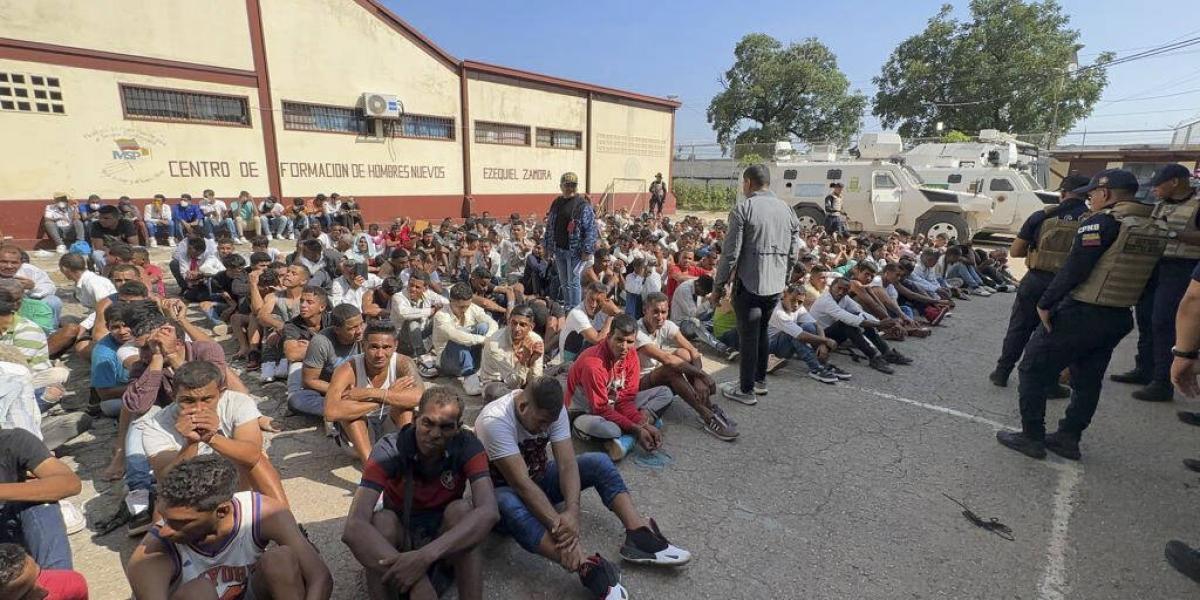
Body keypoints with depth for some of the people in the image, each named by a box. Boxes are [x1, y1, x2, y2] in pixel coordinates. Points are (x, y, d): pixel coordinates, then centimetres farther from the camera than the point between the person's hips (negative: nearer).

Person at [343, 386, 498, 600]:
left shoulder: (468, 446, -22)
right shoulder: (389, 450, -25)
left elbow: (489, 512, -36)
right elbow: (353, 528, -37)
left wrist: (426, 556, -48)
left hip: (447, 541, 0)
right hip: (399, 538, 0)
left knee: (461, 509, -31)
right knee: (382, 520, -31)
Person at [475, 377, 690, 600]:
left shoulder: (552, 410, -17)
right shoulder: (495, 421, -33)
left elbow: (567, 464, -24)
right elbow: (521, 483, -38)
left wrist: (572, 512, -40)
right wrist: (559, 525, -43)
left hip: (540, 478, 5)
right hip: (504, 489, -5)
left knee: (599, 462, -15)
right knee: (508, 504, -41)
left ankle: (639, 535, -24)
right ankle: (588, 568, -47)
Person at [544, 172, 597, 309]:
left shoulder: (583, 204, -8)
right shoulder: (556, 203, 12)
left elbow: (591, 229, -12)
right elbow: (549, 226, 18)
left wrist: (587, 250, -17)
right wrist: (548, 246, 14)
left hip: (575, 250, -6)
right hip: (559, 250, 6)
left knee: (573, 282, -3)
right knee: (564, 282, 14)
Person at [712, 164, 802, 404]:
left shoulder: (743, 208, -11)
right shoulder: (787, 209, 8)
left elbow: (730, 252, -14)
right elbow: (794, 252, 11)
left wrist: (718, 286, -7)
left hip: (749, 283, -6)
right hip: (775, 285, 6)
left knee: (748, 335, 4)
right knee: (762, 330, 21)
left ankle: (746, 390, 16)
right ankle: (759, 380, 35)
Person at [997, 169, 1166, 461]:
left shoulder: (1102, 222, -15)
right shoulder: (1154, 230, 10)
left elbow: (1074, 269, -21)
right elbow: (1140, 276, 13)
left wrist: (1045, 303, -15)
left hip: (1079, 315, -8)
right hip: (1119, 319, 8)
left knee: (1033, 371, 3)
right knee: (1087, 381, 17)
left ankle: (1031, 437, 7)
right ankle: (1068, 438, 25)